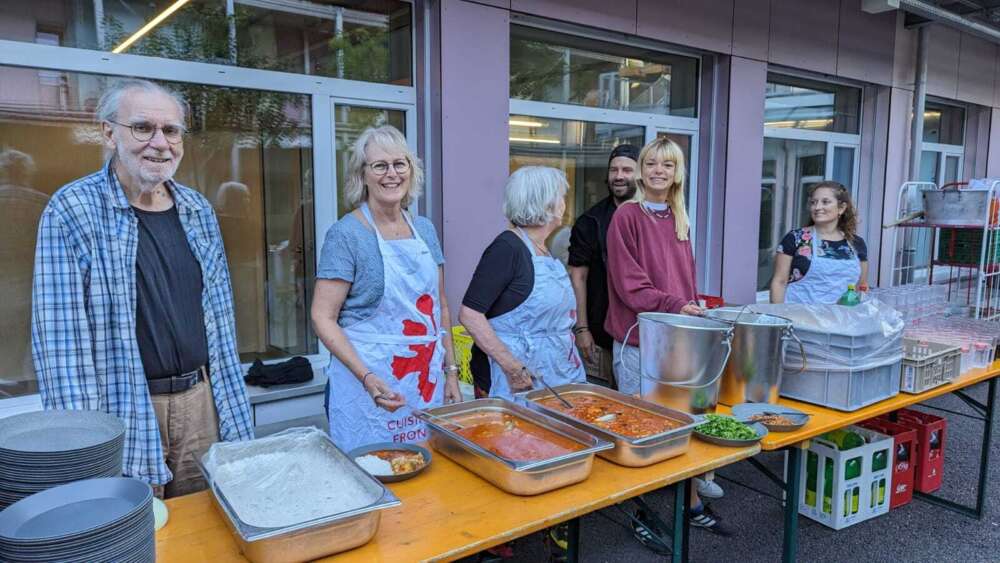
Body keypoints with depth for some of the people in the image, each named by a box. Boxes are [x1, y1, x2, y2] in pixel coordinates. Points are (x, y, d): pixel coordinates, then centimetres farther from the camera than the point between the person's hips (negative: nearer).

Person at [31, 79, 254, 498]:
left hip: (200, 402, 5)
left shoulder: (199, 211, 6)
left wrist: (235, 411, 8)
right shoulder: (71, 212, -9)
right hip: (123, 415, -4)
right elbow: (61, 336, -12)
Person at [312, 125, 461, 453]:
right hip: (370, 386, -5)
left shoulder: (425, 230, 7)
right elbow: (323, 318, -12)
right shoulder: (346, 235, -9)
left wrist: (451, 372, 9)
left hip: (428, 381, 5)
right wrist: (367, 378, -22)